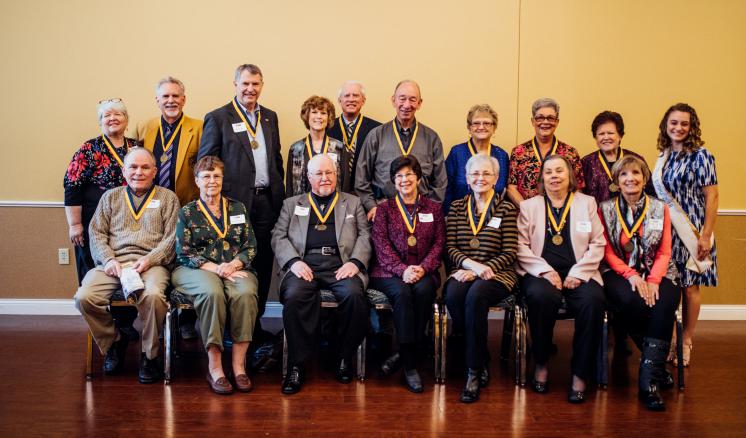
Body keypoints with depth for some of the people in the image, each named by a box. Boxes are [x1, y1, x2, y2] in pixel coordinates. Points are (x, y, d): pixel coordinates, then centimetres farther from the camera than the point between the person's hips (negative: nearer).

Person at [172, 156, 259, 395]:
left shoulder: (238, 208, 16)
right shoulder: (187, 212, 10)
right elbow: (184, 253, 1)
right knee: (212, 292, -36)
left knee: (245, 293, -33)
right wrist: (214, 268, -14)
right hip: (196, 270, -2)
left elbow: (250, 246, 11)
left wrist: (234, 264, -10)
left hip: (235, 268, 2)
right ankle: (215, 367, -29)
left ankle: (238, 364, -28)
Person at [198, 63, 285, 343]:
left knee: (263, 265, 7)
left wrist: (280, 192, 12)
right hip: (236, 201, -5)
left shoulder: (270, 117, 15)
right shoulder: (217, 118, -1)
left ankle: (255, 323, 18)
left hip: (267, 201, 5)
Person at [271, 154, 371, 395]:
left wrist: (355, 262, -7)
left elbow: (365, 236, 12)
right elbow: (278, 237, 13)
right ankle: (296, 365, -20)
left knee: (354, 294, -32)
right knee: (294, 296, -33)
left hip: (340, 265, 0)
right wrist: (294, 261, -7)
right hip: (304, 264, 0)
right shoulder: (292, 204, 23)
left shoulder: (353, 203, 23)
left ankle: (345, 357, -10)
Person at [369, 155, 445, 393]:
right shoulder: (384, 209, 13)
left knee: (423, 290, -33)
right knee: (402, 293, -34)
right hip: (390, 272, -1)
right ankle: (410, 364, -26)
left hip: (423, 272, 1)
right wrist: (402, 270, -16)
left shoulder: (434, 208, 16)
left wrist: (423, 268, -12)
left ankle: (404, 354, -19)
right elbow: (381, 245, 0)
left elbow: (439, 243, 7)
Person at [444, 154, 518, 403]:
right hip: (462, 272, 2)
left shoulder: (507, 209, 6)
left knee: (475, 296, -35)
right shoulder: (456, 207, 14)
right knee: (453, 295, -32)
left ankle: (474, 372, -22)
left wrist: (478, 270, -14)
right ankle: (482, 362, -13)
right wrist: (471, 264, -14)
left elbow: (509, 254, -1)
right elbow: (450, 247, 5)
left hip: (496, 274, -2)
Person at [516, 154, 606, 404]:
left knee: (593, 301, -31)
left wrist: (577, 273, -7)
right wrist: (546, 271, -12)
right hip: (541, 272, -1)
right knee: (542, 297, -35)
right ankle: (541, 363, -12)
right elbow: (521, 246, 3)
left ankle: (580, 374, -17)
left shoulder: (587, 203, 16)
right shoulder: (529, 206, 14)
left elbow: (597, 244, 7)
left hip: (578, 273, 1)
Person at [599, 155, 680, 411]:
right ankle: (657, 366, -12)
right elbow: (607, 251, 2)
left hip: (656, 274, 1)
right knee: (631, 302, -35)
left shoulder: (660, 208, 10)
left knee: (664, 304, -32)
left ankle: (648, 380, -27)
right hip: (619, 273, -1)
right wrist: (631, 275, -15)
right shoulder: (605, 209, 7)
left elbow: (664, 252, 5)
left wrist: (653, 280, -13)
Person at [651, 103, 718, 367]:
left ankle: (686, 342, 16)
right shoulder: (664, 157, 9)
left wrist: (706, 235, -14)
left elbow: (711, 197, -9)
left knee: (690, 287, 3)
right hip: (665, 229, 5)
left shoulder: (700, 156, -6)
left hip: (691, 230, -4)